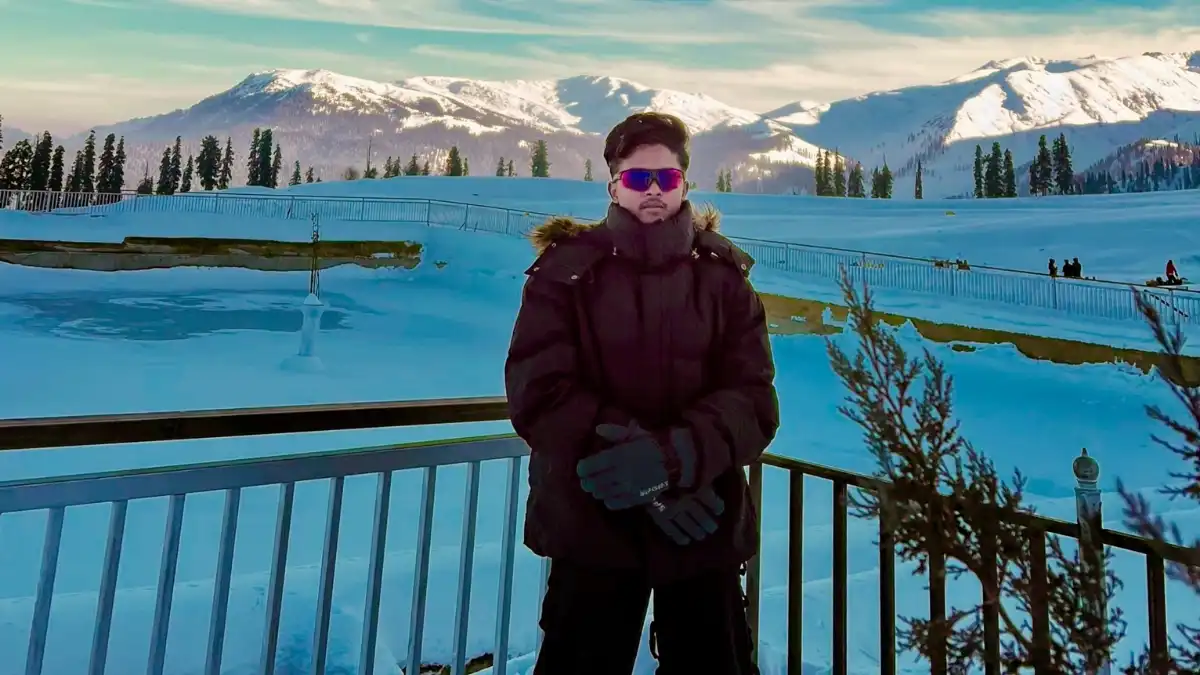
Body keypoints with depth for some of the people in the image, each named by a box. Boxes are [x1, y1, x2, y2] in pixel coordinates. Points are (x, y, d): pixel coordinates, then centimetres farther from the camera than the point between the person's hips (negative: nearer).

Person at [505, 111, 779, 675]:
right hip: (592, 522, -1)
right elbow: (538, 393, -12)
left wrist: (675, 455, -25)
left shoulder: (723, 277, 2)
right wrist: (636, 471, -20)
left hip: (706, 527, 2)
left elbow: (753, 400, -6)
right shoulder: (566, 270, -3)